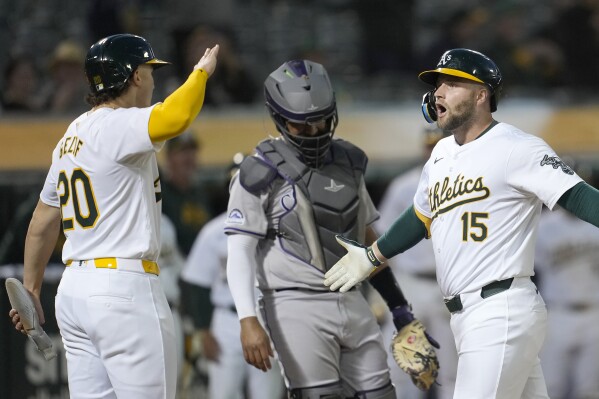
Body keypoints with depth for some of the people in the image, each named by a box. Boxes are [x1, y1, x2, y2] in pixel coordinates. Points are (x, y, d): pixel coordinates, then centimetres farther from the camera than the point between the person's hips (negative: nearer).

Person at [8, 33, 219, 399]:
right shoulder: (119, 126, -11)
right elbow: (175, 119, -32)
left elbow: (43, 221, 21)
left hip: (74, 287, 9)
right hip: (125, 286, -9)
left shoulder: (72, 135, 16)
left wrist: (31, 292, 29)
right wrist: (202, 71, -13)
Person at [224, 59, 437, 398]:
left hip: (352, 305, 6)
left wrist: (399, 306, 20)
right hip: (298, 307, -6)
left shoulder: (348, 163, 14)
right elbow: (240, 253, -8)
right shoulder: (262, 175, -5)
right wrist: (248, 321, -20)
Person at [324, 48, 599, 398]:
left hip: (503, 316, -8)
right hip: (467, 317, 8)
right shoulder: (442, 154, 17)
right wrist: (371, 257, 38)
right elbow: (421, 216, 32)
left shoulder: (516, 148, -9)